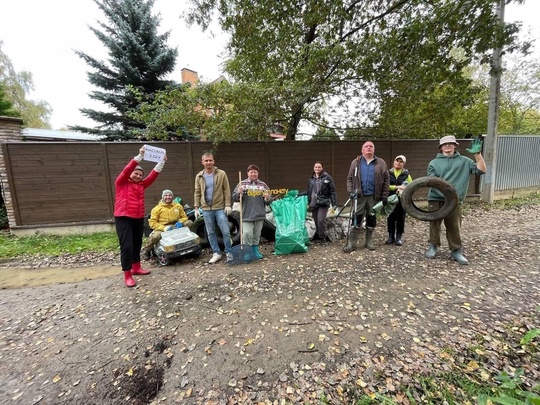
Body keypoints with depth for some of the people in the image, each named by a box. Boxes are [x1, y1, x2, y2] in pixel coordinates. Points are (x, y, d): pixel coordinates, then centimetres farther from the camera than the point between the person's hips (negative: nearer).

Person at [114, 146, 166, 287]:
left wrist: (162, 162, -2)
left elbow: (153, 175, 4)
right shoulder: (121, 183, -1)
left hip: (139, 218, 6)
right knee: (127, 246, -8)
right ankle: (127, 275, -1)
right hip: (123, 218, -6)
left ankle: (136, 268, 31)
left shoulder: (141, 185, 12)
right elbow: (127, 170, -15)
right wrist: (140, 156, -22)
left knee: (137, 244, 15)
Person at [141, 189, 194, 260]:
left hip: (175, 226, 3)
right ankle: (146, 250, -2)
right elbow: (152, 222, -5)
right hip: (162, 227, -2)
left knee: (190, 222, -17)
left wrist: (180, 222, -11)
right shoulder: (157, 208, 0)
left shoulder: (178, 206, 9)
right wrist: (164, 228, -21)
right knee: (155, 236, -33)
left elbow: (184, 217, 14)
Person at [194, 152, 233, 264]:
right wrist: (196, 207, 3)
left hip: (220, 208, -3)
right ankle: (216, 253, 23)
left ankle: (228, 252, 16)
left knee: (226, 232, 0)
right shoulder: (199, 176, 6)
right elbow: (197, 193, 8)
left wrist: (228, 205, -9)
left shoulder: (221, 174, -2)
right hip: (206, 209, 3)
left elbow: (227, 190, -3)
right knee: (210, 233, 10)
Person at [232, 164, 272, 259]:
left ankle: (255, 251, 29)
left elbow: (269, 201, 12)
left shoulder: (263, 185, 7)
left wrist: (268, 198, -11)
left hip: (260, 215, 3)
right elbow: (234, 198, 4)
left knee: (257, 235, 13)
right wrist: (238, 193, -17)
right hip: (247, 215, -2)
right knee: (247, 234, -10)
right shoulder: (242, 184, 2)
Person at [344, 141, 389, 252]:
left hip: (374, 197, 1)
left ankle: (369, 242, 24)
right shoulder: (355, 162, 7)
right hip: (359, 196, -1)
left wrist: (384, 196, 0)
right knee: (356, 219, -1)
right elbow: (349, 178, 5)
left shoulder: (381, 163, 7)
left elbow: (386, 180, 6)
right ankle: (351, 243, 5)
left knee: (371, 220, 10)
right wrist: (350, 191, -9)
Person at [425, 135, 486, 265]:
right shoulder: (434, 163, 10)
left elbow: (481, 170, 5)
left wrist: (477, 154, -4)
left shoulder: (464, 161, 13)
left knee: (454, 226, 2)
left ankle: (456, 251, 14)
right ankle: (433, 246, 20)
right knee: (434, 224, 7)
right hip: (435, 199, 0)